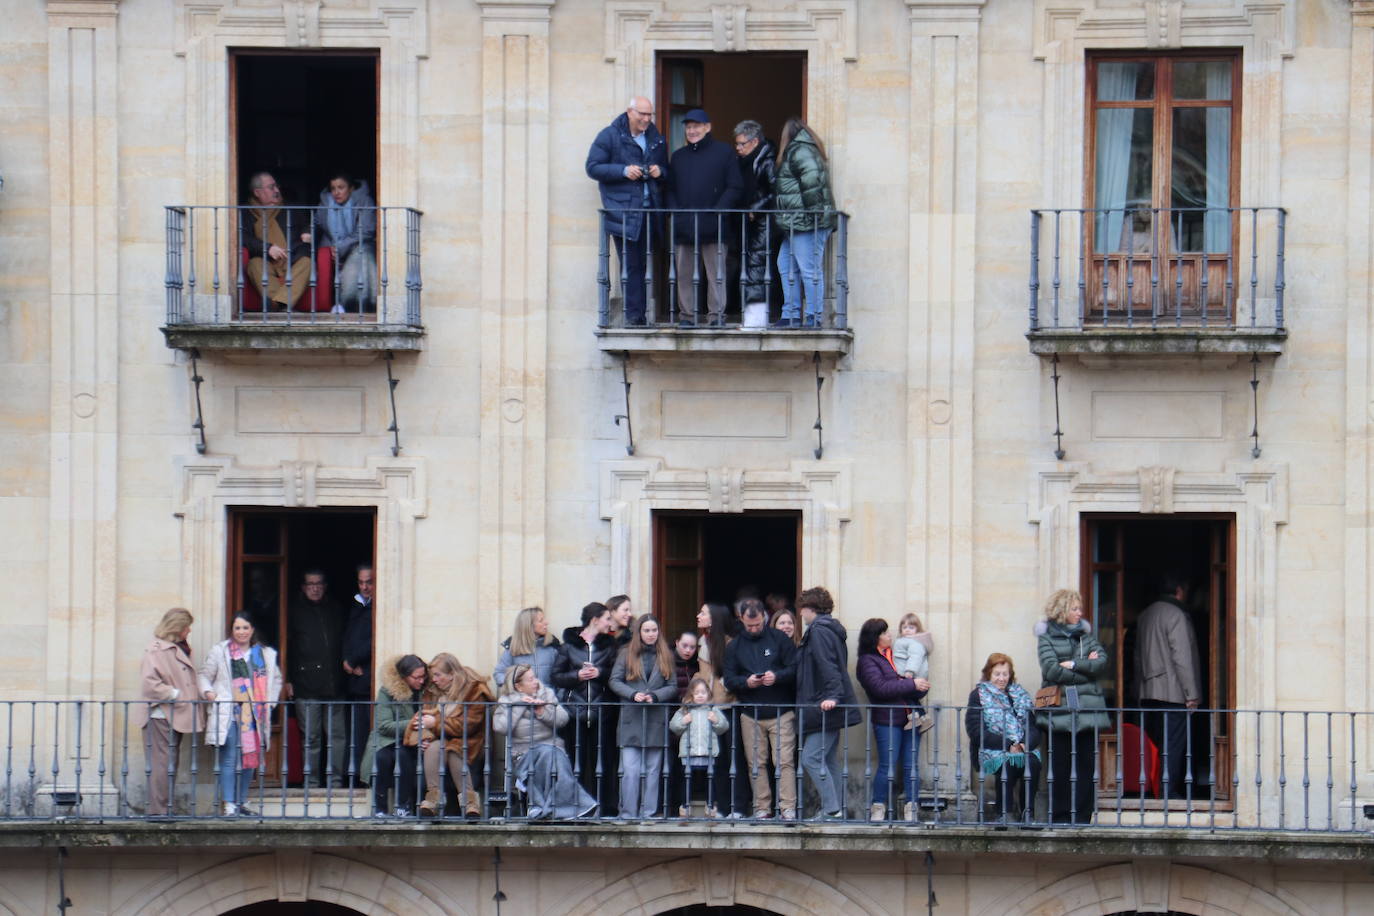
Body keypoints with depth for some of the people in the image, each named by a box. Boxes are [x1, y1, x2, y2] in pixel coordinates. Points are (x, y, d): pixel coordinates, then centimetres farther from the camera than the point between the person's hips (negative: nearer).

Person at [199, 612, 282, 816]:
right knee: (229, 760, -9)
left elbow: (276, 679, 26)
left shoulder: (266, 654, 14)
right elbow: (205, 676, 7)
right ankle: (229, 805, -10)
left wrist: (271, 701, 14)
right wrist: (208, 692, -12)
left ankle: (241, 801, 16)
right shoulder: (219, 652, 6)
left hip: (256, 715, 4)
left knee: (251, 759, 6)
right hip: (229, 715, -4)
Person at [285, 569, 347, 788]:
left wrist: (346, 666, 8)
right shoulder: (295, 612, 8)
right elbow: (286, 647, 6)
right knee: (310, 736, -1)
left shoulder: (335, 610, 15)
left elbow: (343, 644, 20)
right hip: (305, 685, -2)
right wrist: (287, 680, -1)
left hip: (334, 685, 2)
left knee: (337, 734, -2)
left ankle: (335, 779, 2)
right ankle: (311, 781, 5)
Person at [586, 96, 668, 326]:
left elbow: (667, 170, 25)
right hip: (622, 211, -5)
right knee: (630, 266, -8)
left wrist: (660, 171, 0)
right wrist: (624, 171, -14)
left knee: (643, 264, 3)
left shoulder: (656, 139, 15)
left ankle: (637, 314, 6)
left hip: (649, 210, 5)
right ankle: (633, 314, -8)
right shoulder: (609, 136, 0)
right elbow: (593, 167, -4)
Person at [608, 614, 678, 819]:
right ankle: (628, 813, -5)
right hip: (631, 719, -2)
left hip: (656, 721, 2)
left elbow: (673, 687, 7)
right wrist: (633, 694, -14)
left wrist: (654, 696, -11)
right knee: (630, 770, -8)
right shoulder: (627, 654, 6)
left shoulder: (665, 656, 10)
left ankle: (648, 813, 9)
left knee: (652, 770, 4)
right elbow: (614, 681, 2)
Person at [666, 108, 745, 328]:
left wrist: (718, 210, -11)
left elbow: (735, 188, 0)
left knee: (716, 273, -3)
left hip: (713, 227, -4)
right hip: (683, 227, 4)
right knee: (684, 274, 3)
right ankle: (687, 315, 9)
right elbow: (670, 189, 17)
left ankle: (716, 315, 2)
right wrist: (674, 212, -1)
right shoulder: (678, 157, 18)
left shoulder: (723, 153, 4)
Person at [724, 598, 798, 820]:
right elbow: (729, 679, 7)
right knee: (756, 763, 2)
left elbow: (795, 669, 0)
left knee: (784, 761, -9)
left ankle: (788, 808, -10)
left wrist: (777, 676, -19)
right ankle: (762, 808, 6)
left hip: (781, 712, -3)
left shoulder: (779, 639, 3)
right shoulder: (735, 647, 12)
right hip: (750, 715, 3)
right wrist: (746, 682, -13)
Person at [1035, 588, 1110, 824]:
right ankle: (1060, 817, 3)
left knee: (1086, 765, -1)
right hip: (1059, 711, -3)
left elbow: (1102, 663, 2)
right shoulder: (1047, 637, 4)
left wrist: (1074, 665, -9)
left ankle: (1082, 817, 2)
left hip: (1087, 709, 3)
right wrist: (1086, 669, -4)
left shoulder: (1085, 635, 16)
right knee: (1060, 767, -3)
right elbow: (1051, 670, -10)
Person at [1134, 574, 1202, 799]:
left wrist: (1139, 689, 19)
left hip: (1148, 692, 8)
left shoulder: (1146, 615, 16)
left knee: (1159, 743, 11)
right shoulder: (1176, 615, -10)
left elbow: (1139, 656, 18)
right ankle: (1170, 791, -8)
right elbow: (1182, 657, -15)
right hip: (1172, 693, -8)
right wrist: (1192, 694, -13)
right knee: (1174, 744, -6)